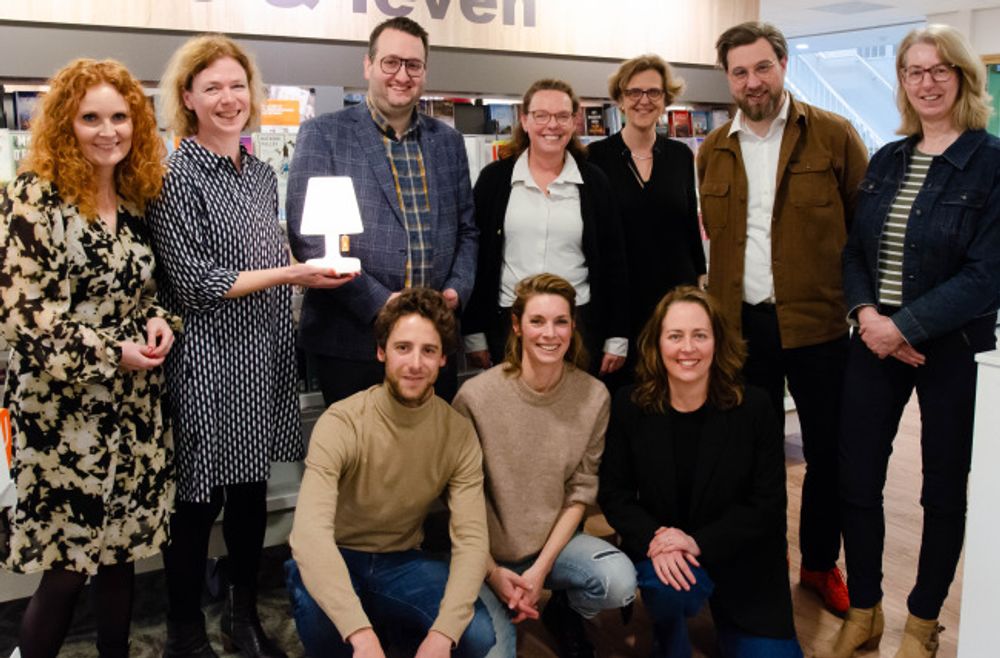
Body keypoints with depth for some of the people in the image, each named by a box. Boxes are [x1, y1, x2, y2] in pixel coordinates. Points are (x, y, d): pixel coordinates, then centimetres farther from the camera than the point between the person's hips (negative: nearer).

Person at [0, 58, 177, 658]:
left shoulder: (138, 197, 8)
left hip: (135, 404, 6)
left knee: (122, 549, 15)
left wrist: (159, 320, -3)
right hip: (65, 409, -6)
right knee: (67, 567, 2)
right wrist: (110, 353, -18)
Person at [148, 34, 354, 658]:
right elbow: (193, 282, -16)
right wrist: (290, 273, -18)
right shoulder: (178, 176, -10)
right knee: (201, 497, 4)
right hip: (208, 358, -6)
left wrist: (317, 258, 5)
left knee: (252, 488, 16)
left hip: (266, 353, 6)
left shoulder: (262, 172, 11)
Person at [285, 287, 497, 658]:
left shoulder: (459, 434, -12)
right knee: (319, 611, -36)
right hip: (335, 559, -3)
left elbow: (471, 538, -18)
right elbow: (309, 533, -35)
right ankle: (377, 628, 0)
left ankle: (395, 628, 11)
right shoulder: (341, 423, -24)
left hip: (402, 561, 3)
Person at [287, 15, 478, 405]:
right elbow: (308, 237, -9)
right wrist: (380, 303, -16)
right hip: (351, 339, -4)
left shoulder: (448, 141, 12)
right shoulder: (323, 135, -2)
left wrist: (456, 291, -3)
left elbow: (466, 231, 16)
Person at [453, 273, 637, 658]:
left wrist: (541, 568, -12)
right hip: (487, 550, -2)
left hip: (555, 541, 2)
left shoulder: (594, 397, -8)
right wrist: (492, 571, -13)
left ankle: (564, 613, 10)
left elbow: (580, 491, -4)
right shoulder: (476, 396, -16)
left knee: (620, 583, -25)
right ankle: (503, 618, 15)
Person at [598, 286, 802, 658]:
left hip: (742, 557, 1)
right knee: (670, 586, -34)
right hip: (661, 551, -1)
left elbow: (768, 502, -10)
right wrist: (655, 542, -22)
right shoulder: (630, 405, -8)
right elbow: (614, 493, -4)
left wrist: (699, 543, -22)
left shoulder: (753, 407, -11)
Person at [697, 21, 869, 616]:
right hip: (742, 322, 2)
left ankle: (821, 563, 29)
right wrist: (717, 306, 5)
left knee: (829, 450, 8)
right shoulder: (712, 151, 7)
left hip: (817, 322, -2)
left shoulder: (833, 135, -3)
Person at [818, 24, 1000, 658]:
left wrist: (903, 327, -19)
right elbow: (854, 248, 8)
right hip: (875, 342, 4)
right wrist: (865, 312, -10)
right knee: (857, 481, 5)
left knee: (944, 490, 10)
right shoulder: (886, 161, 9)